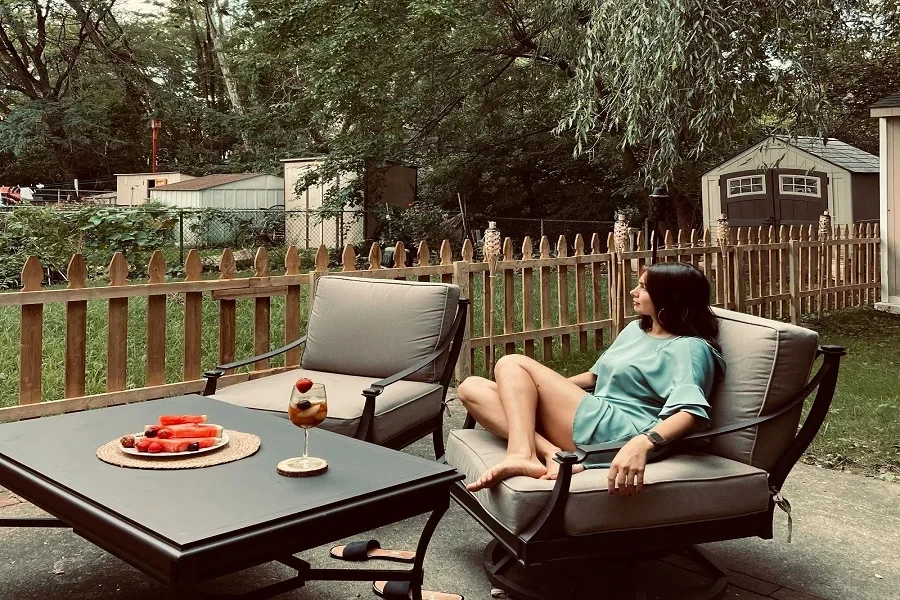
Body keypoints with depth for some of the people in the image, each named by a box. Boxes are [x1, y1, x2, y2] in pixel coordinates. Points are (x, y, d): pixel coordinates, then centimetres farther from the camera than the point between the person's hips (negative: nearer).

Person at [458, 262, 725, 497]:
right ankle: (550, 453, -24)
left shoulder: (690, 348, -7)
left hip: (617, 435, -9)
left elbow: (693, 413, -24)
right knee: (472, 388, -5)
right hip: (593, 423, 9)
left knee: (512, 364, -10)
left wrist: (642, 444, -42)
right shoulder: (636, 329, 22)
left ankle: (522, 455, -28)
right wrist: (551, 388, 22)